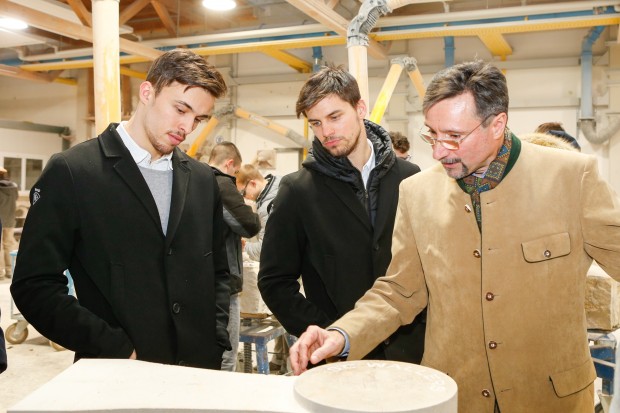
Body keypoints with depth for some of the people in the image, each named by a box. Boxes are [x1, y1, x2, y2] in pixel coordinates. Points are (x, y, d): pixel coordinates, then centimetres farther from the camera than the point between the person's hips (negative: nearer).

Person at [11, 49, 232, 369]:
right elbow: (35, 286, -11)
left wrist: (215, 343, -1)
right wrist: (119, 351, -15)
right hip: (116, 378, -4)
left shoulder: (203, 179, 6)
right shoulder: (71, 171, -9)